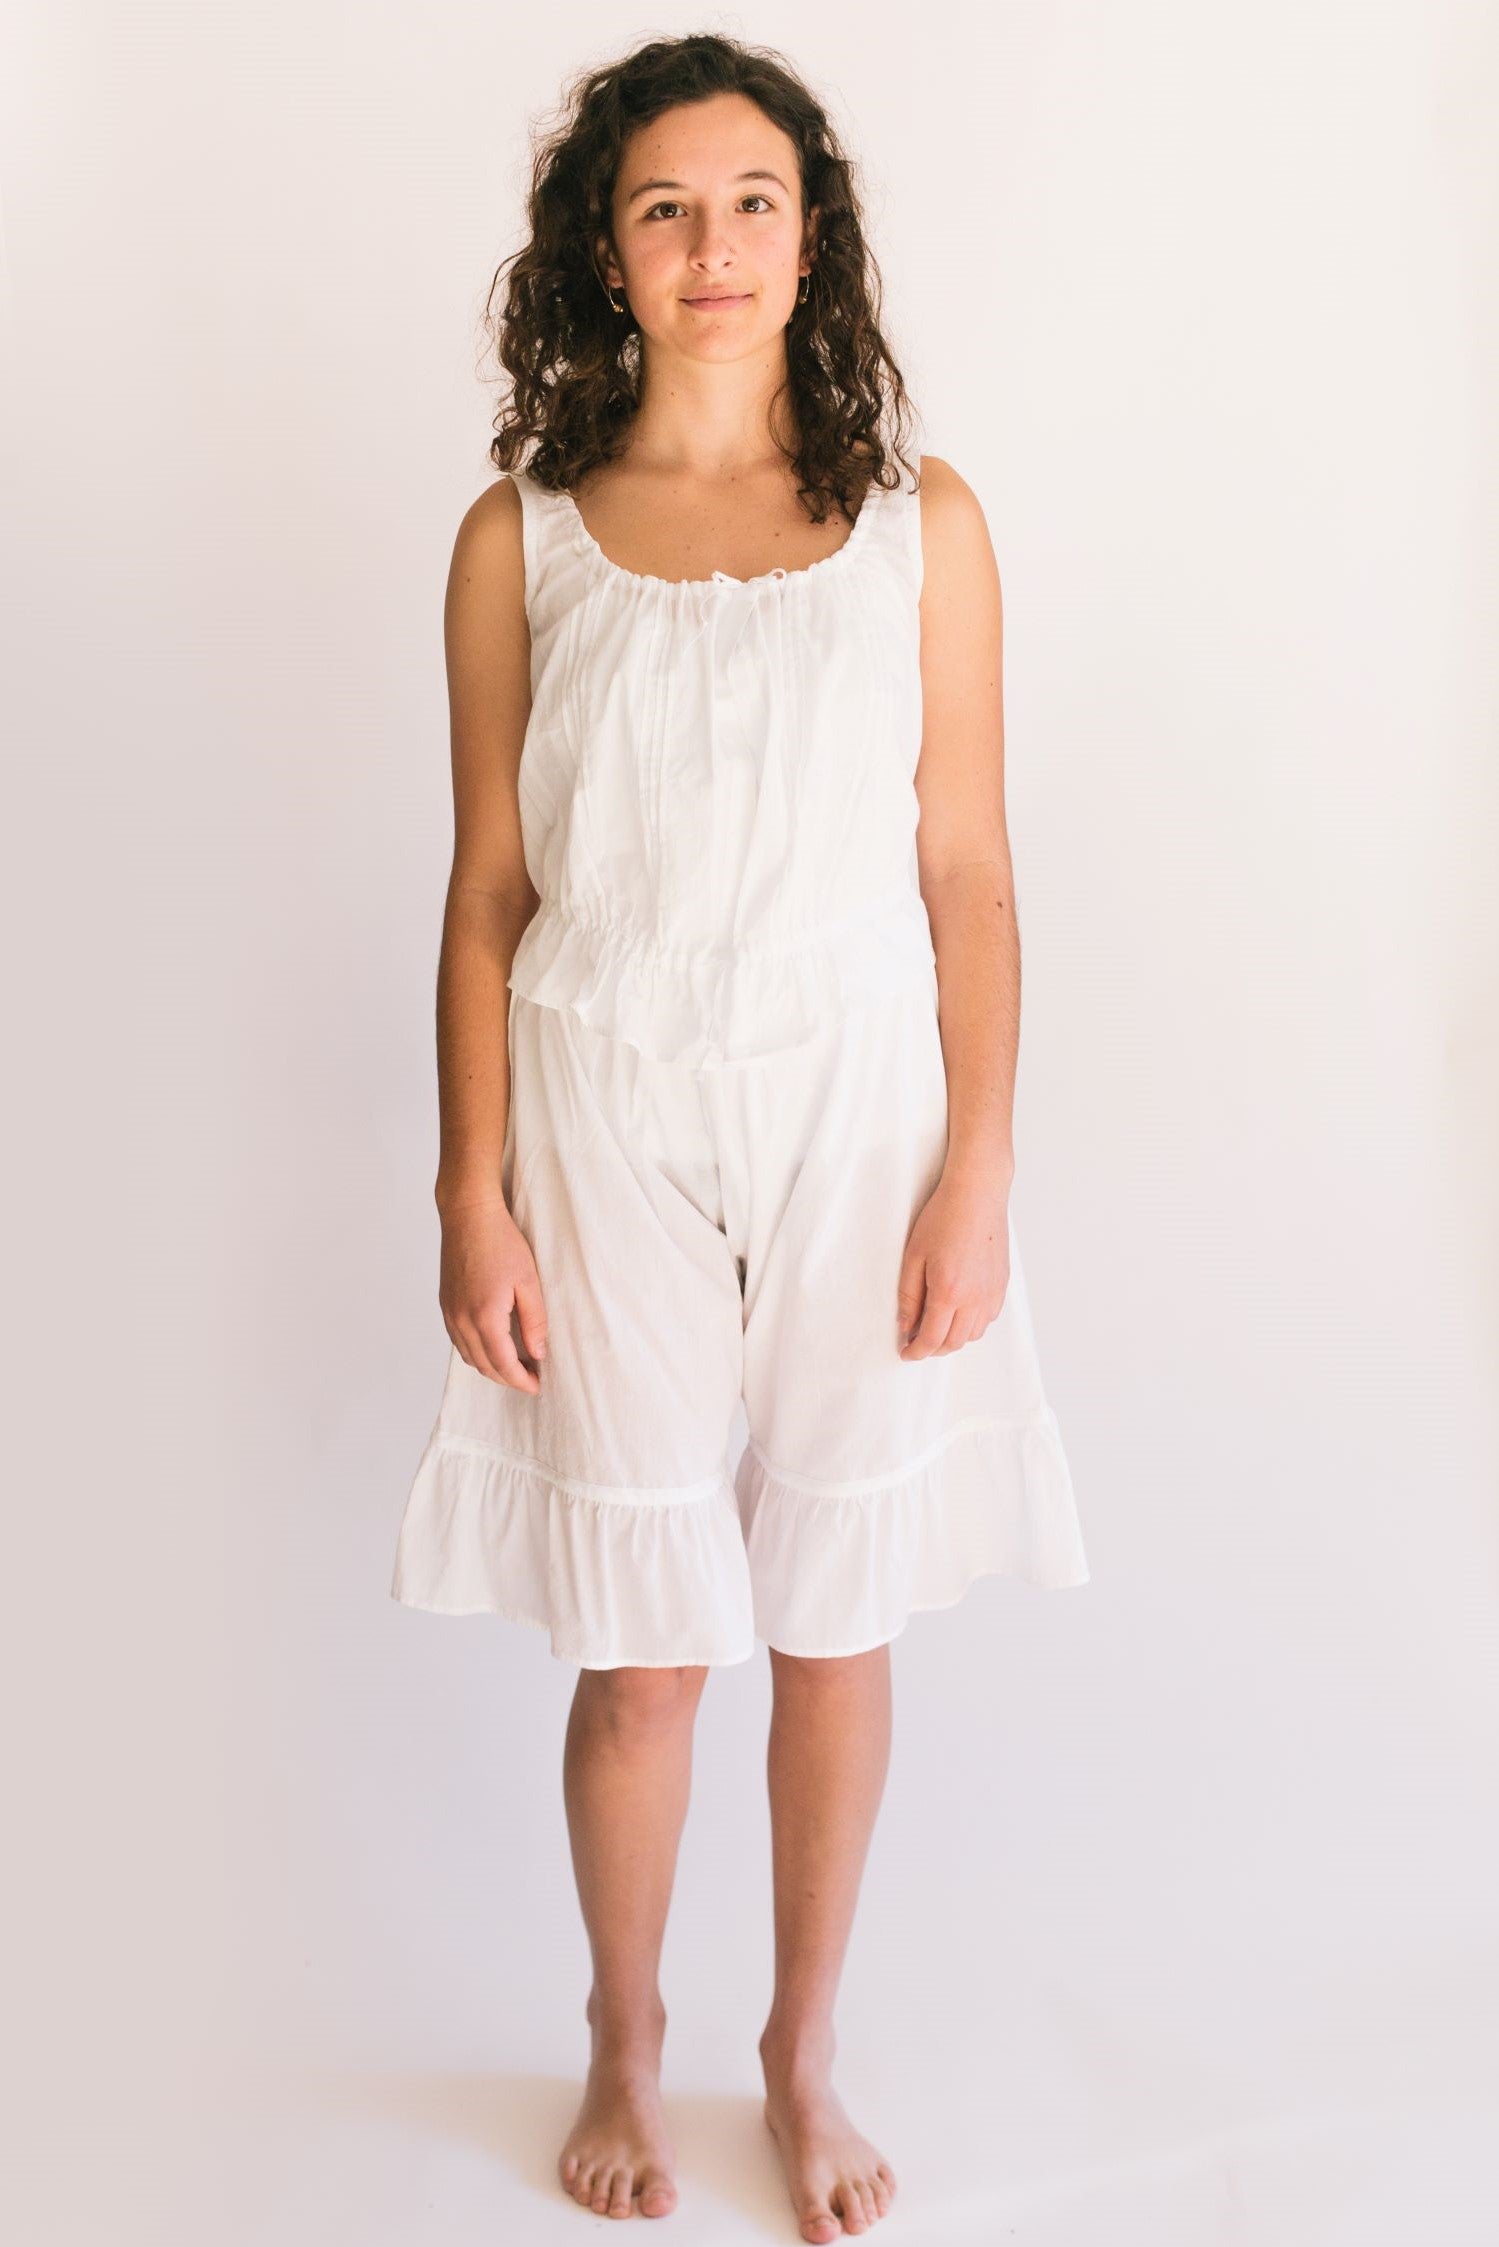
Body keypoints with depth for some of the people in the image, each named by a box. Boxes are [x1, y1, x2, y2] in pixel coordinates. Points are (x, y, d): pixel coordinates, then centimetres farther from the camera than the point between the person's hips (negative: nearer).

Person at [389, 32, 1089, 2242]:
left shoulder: (919, 527, 1)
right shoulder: (522, 540, 1)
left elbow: (970, 883, 1)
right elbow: (485, 898, 2)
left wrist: (978, 1183, -5)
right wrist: (472, 1202, -3)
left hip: (856, 1123, 1)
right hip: (610, 1130, 0)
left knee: (838, 1626, 11)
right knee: (642, 1650, 7)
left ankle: (806, 2055, 35)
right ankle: (626, 2044, 35)